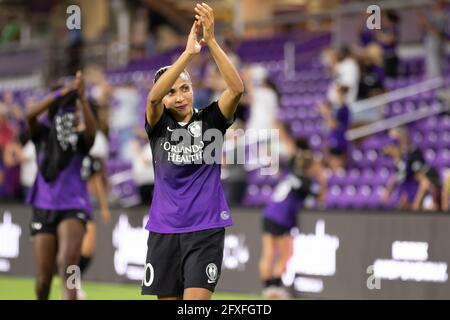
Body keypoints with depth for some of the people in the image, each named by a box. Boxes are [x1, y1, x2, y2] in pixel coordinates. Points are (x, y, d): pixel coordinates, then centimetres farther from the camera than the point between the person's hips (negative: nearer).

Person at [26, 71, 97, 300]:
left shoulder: (80, 139, 1)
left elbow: (92, 129, -23)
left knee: (67, 259, -30)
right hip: (43, 209, 2)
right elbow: (30, 115, -17)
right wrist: (61, 94, -27)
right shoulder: (43, 134, 4)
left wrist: (82, 97, -36)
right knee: (43, 280, 3)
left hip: (73, 207, -2)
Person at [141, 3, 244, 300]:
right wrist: (189, 51, -31)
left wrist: (211, 41, -27)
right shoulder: (159, 125, 1)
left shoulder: (210, 120, 0)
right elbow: (153, 97, -21)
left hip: (205, 229, -2)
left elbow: (237, 88, -17)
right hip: (164, 230, 2)